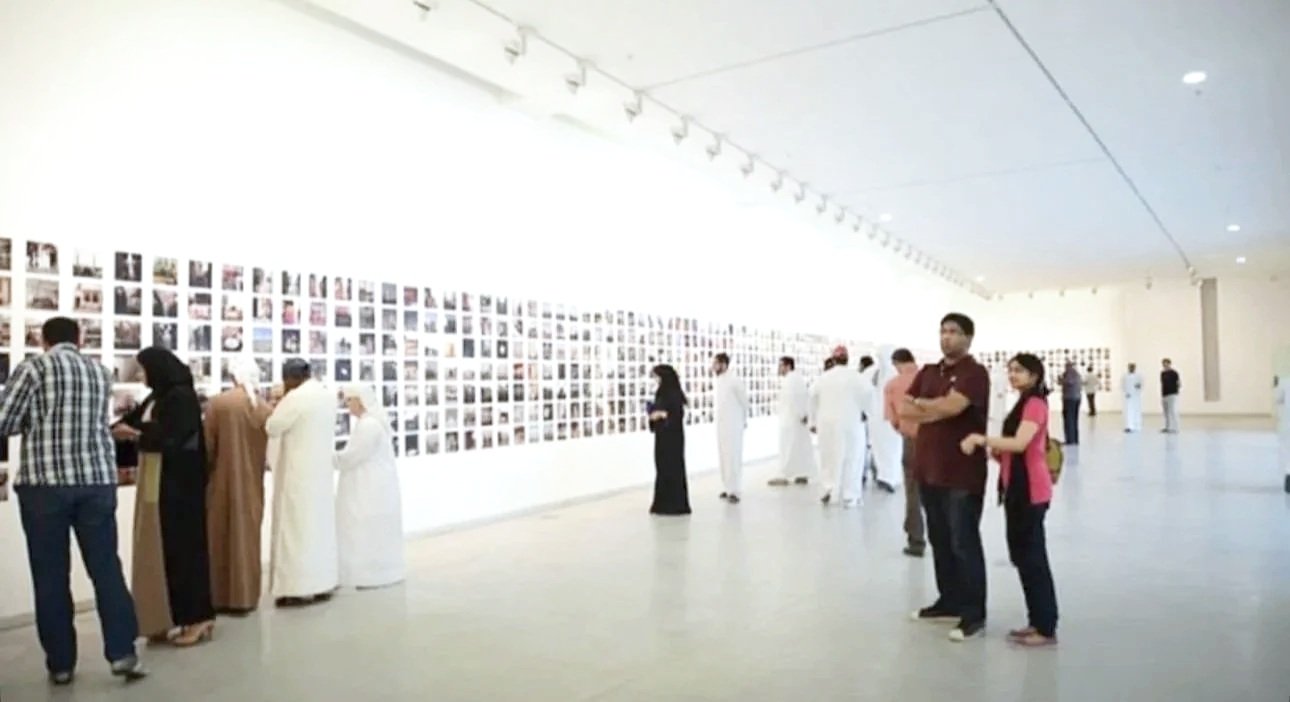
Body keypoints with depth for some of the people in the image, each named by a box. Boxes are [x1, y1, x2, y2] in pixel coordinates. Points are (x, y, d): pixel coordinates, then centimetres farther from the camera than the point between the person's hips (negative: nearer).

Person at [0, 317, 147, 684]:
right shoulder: (102, 372, 12)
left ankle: (61, 663, 13)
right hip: (98, 480, 3)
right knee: (106, 567, 6)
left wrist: (34, 422, 13)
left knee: (51, 575, 6)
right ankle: (122, 652, 4)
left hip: (45, 481, -3)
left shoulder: (34, 367, -2)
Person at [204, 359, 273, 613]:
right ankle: (244, 597, 14)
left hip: (222, 481, -2)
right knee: (247, 536, 10)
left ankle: (220, 597, 14)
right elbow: (270, 449, 1)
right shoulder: (266, 409, -4)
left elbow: (208, 446, -6)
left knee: (220, 537, 9)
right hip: (252, 482, 2)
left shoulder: (218, 403, -9)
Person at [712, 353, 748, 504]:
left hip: (733, 426, -8)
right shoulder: (719, 380, 9)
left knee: (733, 457, -6)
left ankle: (734, 491, -3)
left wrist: (744, 420, 6)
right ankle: (729, 487, 20)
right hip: (721, 425, 8)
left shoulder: (734, 381, -15)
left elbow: (744, 402, -5)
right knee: (724, 457, 11)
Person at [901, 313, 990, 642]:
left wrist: (921, 404, -7)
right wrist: (937, 410, -12)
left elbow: (951, 405, -25)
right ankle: (949, 600, 29)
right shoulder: (928, 372, 12)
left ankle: (974, 614, 9)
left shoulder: (974, 373, -10)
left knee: (964, 544, -1)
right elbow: (904, 410, 4)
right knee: (939, 540, 16)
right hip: (928, 469, 7)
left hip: (962, 474, -7)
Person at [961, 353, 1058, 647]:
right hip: (1017, 488, 10)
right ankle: (1037, 621, 22)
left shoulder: (1035, 403, -13)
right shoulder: (1024, 404, 20)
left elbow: (1020, 444, -27)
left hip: (1030, 490, -10)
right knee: (1023, 555, 14)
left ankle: (1047, 629, 3)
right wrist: (993, 451, 4)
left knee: (1033, 557, -5)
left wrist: (981, 439, -24)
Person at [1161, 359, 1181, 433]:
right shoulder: (1162, 373, 14)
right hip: (1164, 396, 7)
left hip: (1172, 395, -7)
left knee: (1173, 412, -8)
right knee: (1166, 413, 9)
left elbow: (1179, 383, -7)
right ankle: (1167, 428, 13)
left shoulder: (1174, 373, -6)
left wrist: (1177, 389, -21)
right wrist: (1161, 396, 16)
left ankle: (1174, 429, -6)